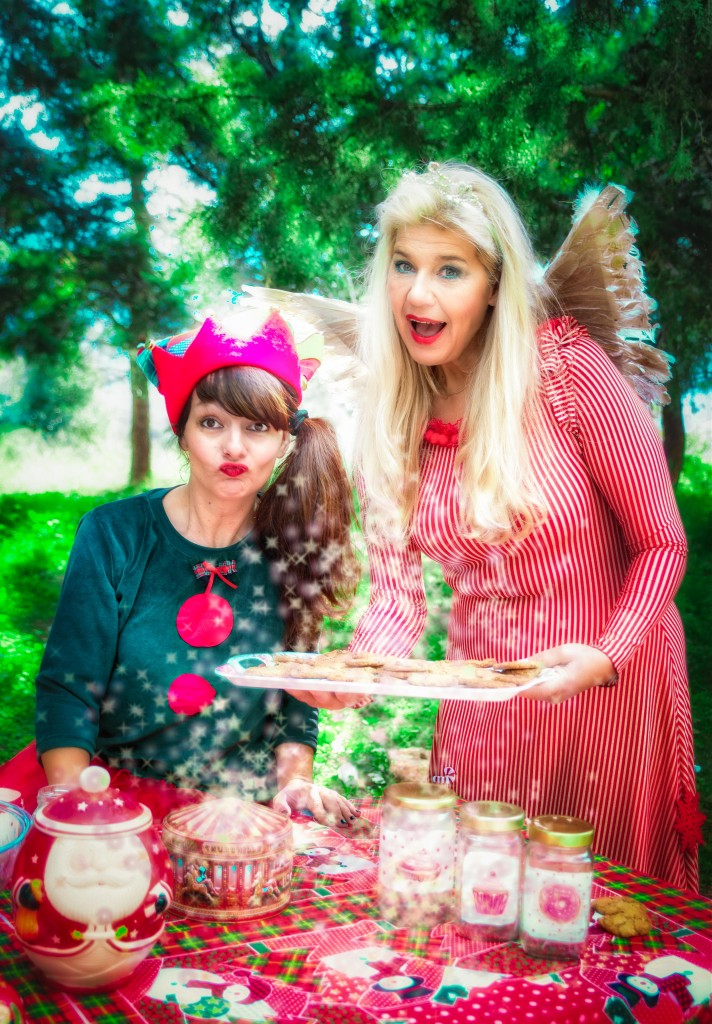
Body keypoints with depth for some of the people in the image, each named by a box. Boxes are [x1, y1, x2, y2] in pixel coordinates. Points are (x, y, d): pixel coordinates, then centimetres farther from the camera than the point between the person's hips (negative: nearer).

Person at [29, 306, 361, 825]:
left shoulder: (289, 547, 2)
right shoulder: (115, 535, -4)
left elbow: (296, 699, 8)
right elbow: (66, 690, -5)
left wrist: (295, 780, -9)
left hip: (238, 814, 2)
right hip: (115, 791, -1)